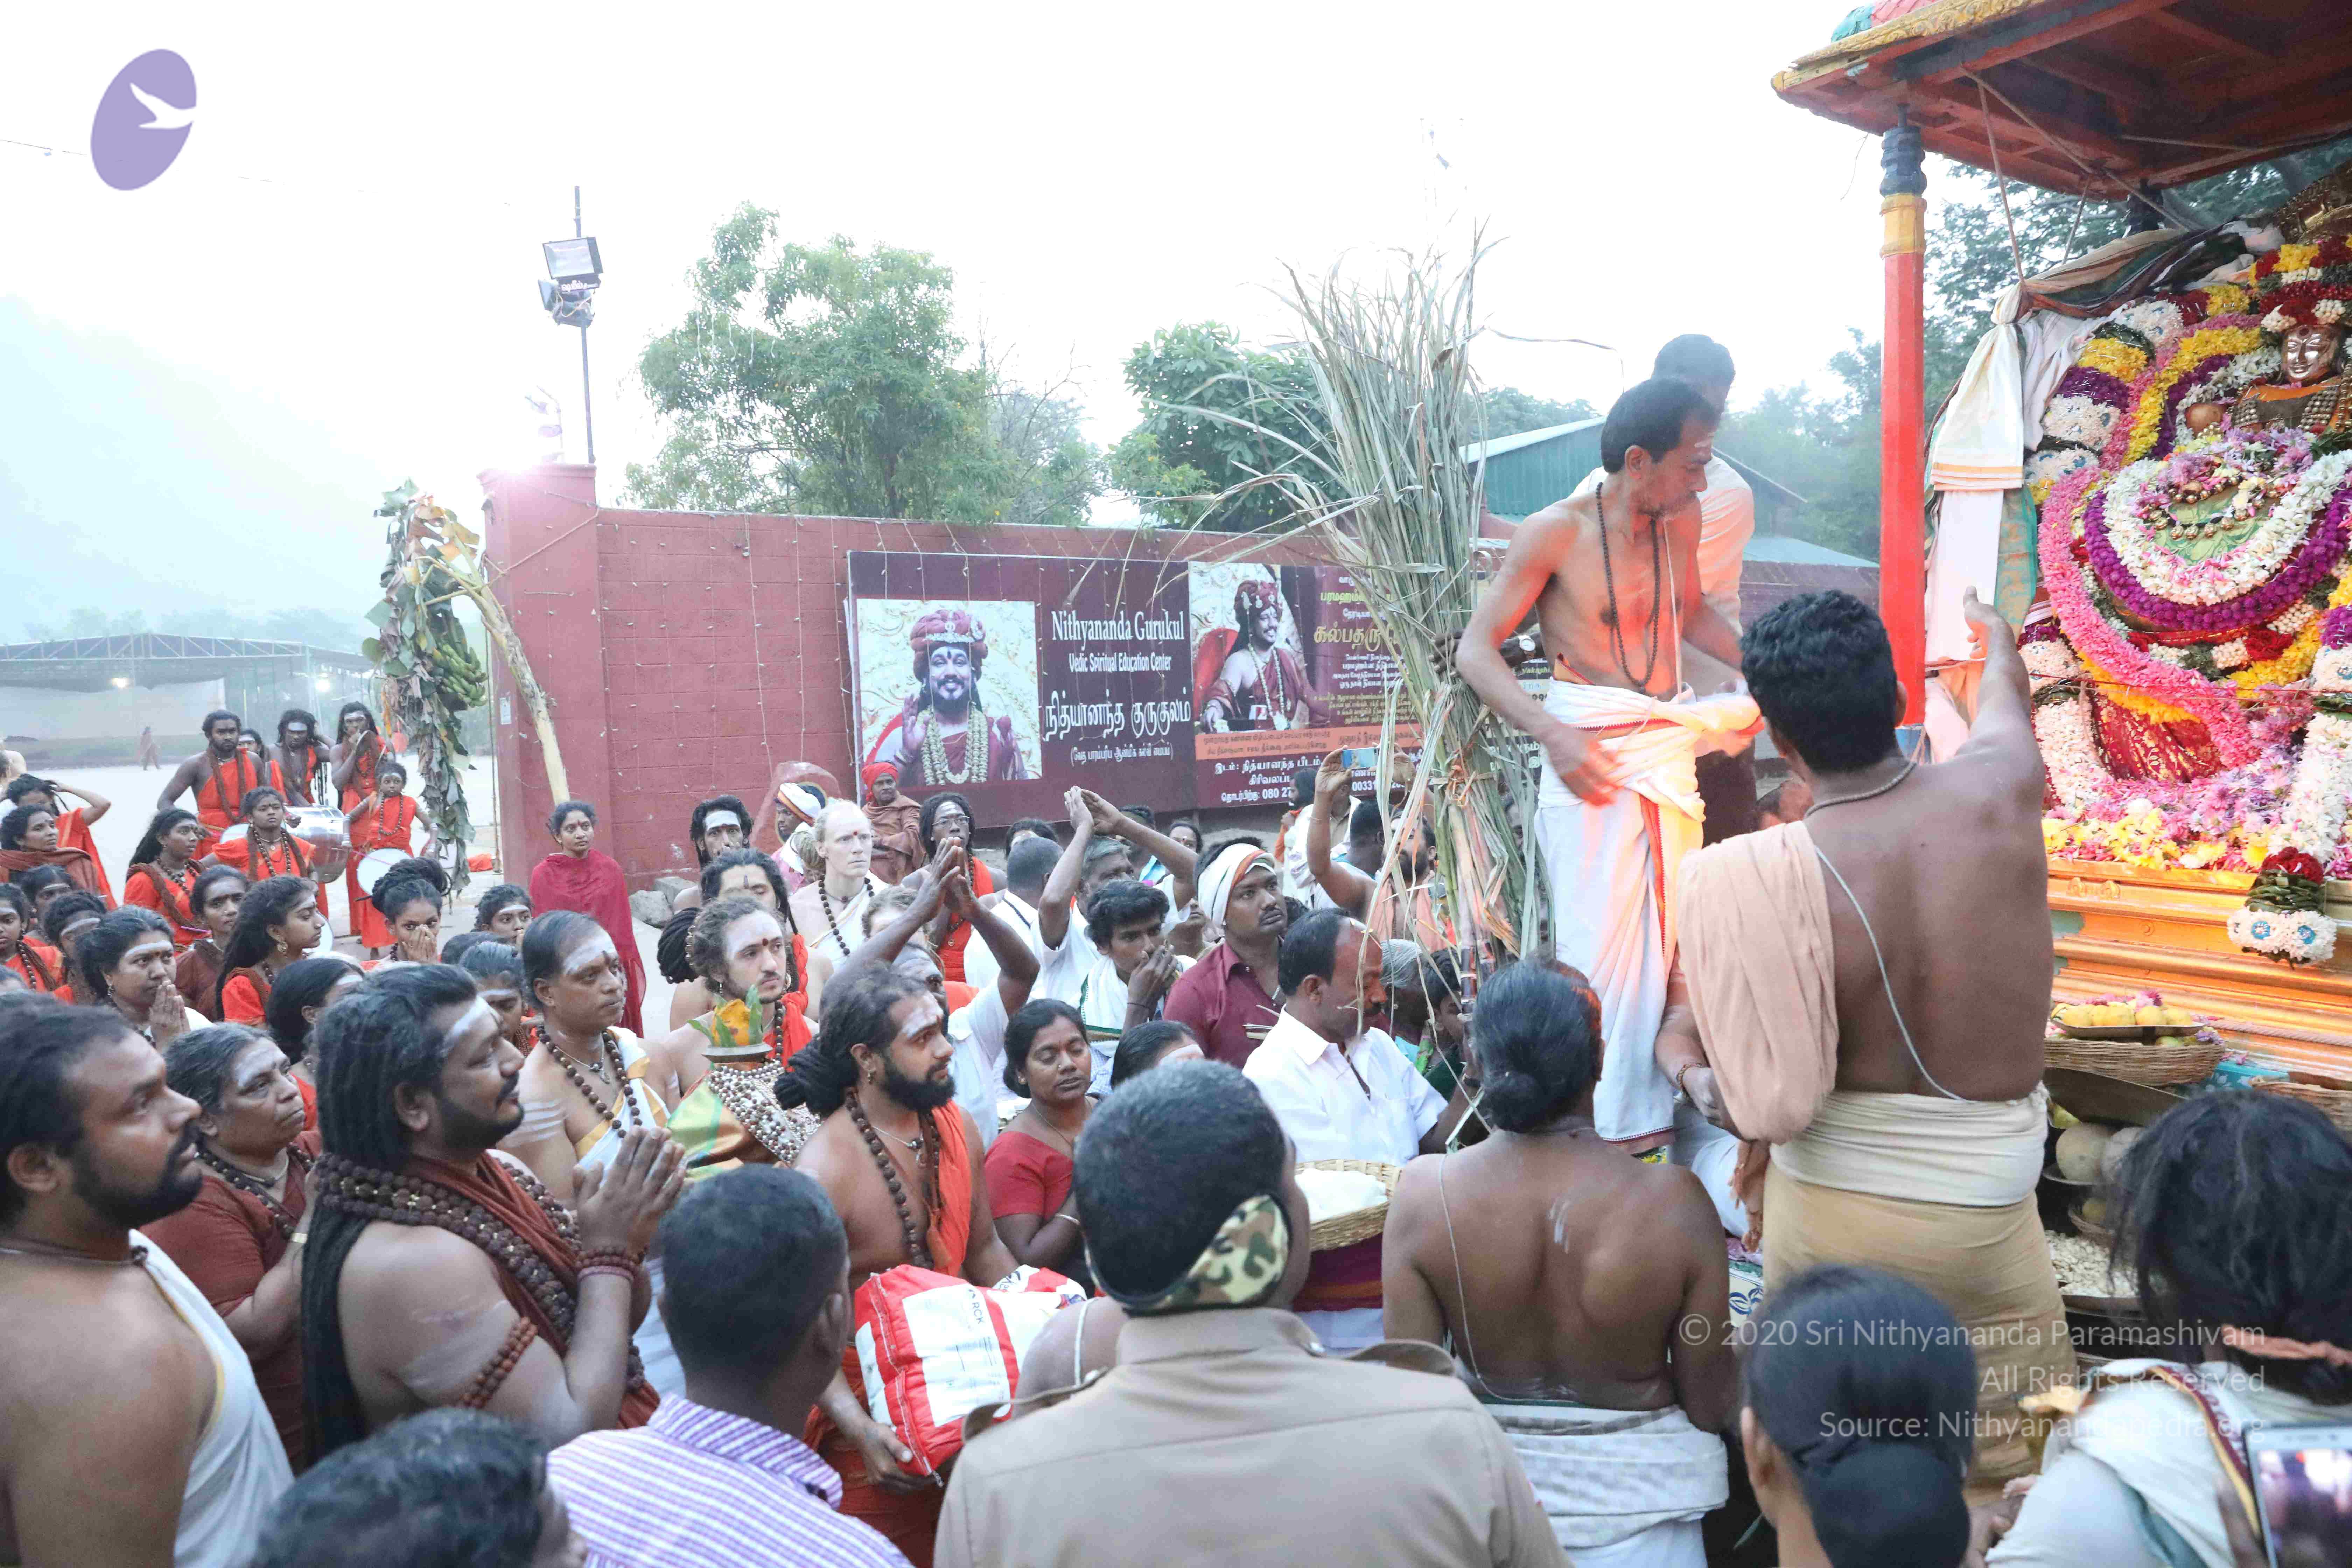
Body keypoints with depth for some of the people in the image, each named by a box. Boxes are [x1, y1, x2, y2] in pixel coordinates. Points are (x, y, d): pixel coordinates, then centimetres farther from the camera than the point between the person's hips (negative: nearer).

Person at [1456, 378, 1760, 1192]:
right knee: (1603, 948, -5)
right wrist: (1554, 735, -20)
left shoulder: (1680, 523, 7)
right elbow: (1477, 651, -9)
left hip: (1669, 750, 6)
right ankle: (1611, 1133, 7)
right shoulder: (1556, 533, -10)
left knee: (1672, 941, 10)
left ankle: (1659, 1114, 23)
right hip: (1593, 759, -6)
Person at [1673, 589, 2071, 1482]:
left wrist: (1686, 1065, 6)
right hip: (1985, 1206, 1)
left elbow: (1758, 1099, -15)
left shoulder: (1771, 878, -20)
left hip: (1829, 1206, -1)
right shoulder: (1998, 790, -12)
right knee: (2023, 1466, 20)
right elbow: (2004, 703, 15)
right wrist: (1996, 639, 37)